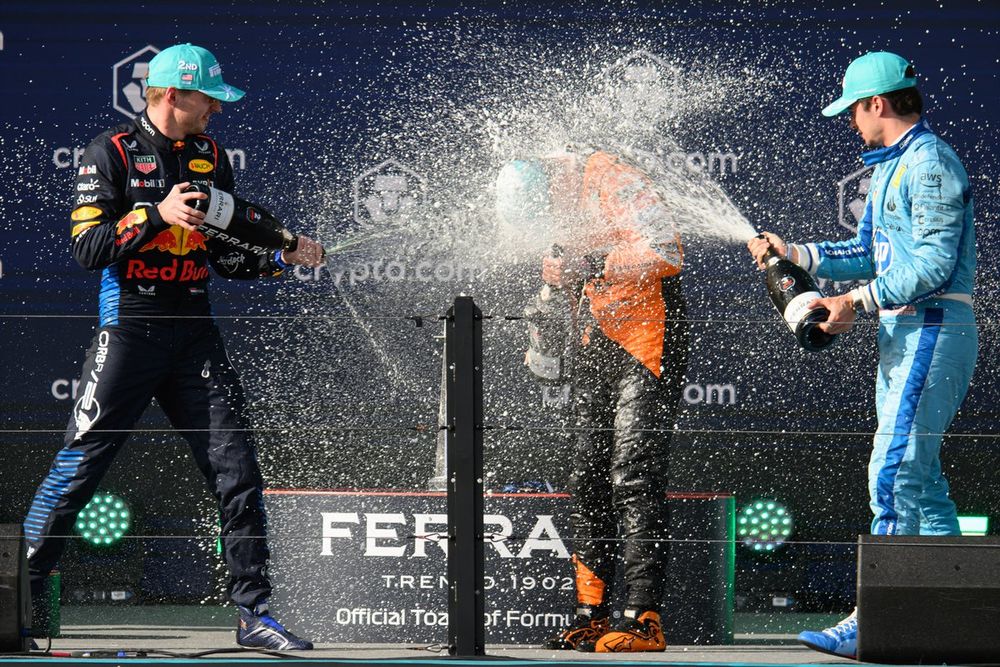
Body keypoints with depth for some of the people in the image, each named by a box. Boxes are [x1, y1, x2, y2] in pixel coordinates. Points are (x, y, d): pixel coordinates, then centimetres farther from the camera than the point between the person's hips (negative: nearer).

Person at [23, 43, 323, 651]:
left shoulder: (211, 158, 13)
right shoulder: (113, 153, -3)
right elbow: (88, 247, -12)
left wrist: (284, 257, 1)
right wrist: (157, 214, -20)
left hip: (196, 336, 5)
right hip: (130, 327, -5)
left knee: (239, 472, -1)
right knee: (79, 467, -5)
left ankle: (254, 612, 6)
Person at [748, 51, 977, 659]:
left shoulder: (930, 164, -14)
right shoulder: (889, 168, 19)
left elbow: (934, 265, -21)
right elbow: (869, 253, 24)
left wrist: (857, 302, -22)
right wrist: (794, 254, 16)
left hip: (933, 330, -11)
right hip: (902, 335, 11)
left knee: (894, 474, -14)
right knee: (921, 481, 11)